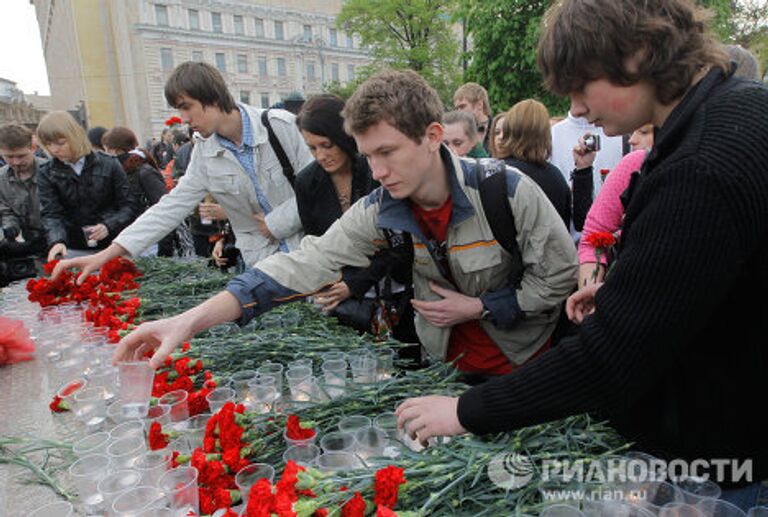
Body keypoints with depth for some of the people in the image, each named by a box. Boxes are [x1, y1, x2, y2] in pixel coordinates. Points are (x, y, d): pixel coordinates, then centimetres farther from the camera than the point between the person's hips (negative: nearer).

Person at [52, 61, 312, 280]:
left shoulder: (280, 125, -11)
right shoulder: (205, 154, 1)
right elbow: (171, 207, 0)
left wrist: (275, 222, -13)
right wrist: (105, 255, -6)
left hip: (308, 249, -3)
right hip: (261, 260, 3)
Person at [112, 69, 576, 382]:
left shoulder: (509, 192, -26)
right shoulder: (379, 211, -16)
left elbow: (560, 277, -15)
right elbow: (306, 265, -24)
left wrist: (477, 307, -22)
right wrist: (193, 319, -34)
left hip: (526, 362, -2)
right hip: (447, 360, 3)